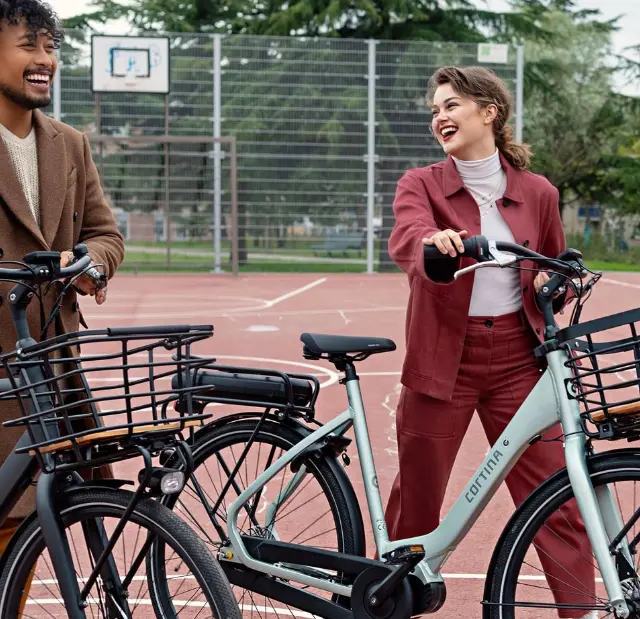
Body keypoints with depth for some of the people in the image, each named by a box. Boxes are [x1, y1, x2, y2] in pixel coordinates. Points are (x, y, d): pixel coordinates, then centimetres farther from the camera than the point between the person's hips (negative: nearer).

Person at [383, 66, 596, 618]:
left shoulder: (537, 193, 7)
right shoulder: (421, 185, 1)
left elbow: (557, 270, 19)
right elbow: (405, 237, -21)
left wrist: (554, 287, -5)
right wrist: (434, 244, -45)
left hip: (517, 357, 1)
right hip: (442, 359, -1)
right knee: (417, 495, 9)